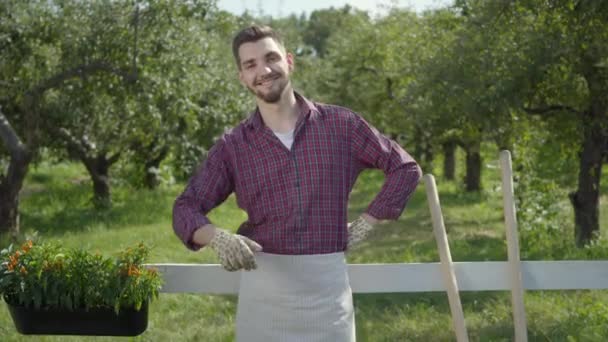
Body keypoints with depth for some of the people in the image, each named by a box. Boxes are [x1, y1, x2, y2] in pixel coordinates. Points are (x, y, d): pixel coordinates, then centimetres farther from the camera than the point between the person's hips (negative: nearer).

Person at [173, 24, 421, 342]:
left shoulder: (340, 124, 1)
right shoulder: (231, 145, 2)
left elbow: (406, 168, 7)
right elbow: (185, 208, 0)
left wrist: (364, 224, 2)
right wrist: (218, 238, -21)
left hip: (328, 285, 0)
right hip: (263, 288, 1)